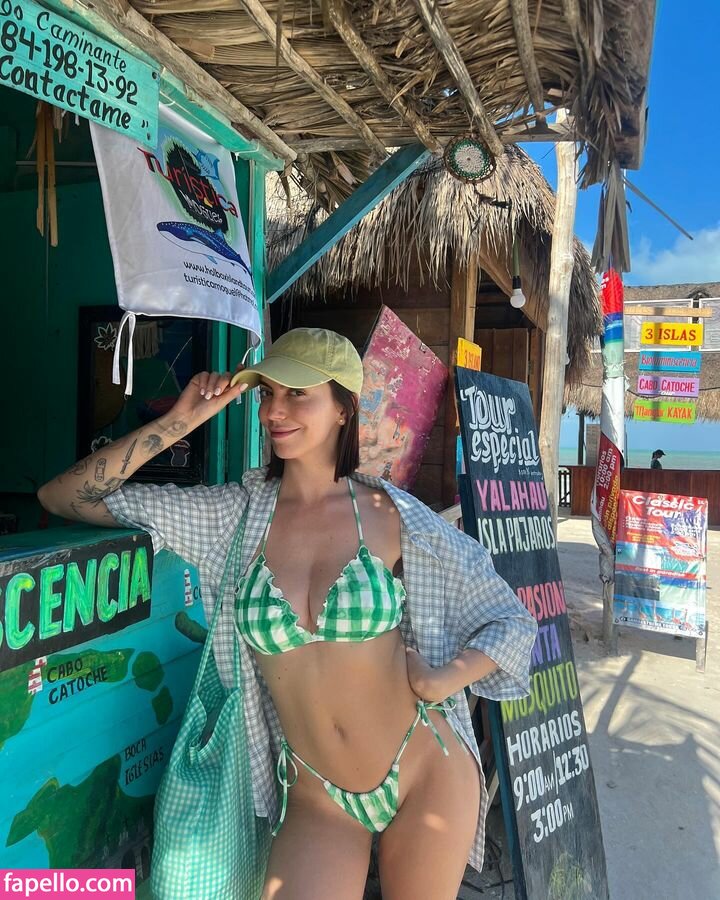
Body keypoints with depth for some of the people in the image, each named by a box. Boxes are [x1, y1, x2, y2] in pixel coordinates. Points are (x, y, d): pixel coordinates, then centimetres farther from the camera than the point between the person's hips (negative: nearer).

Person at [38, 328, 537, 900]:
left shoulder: (392, 516, -9)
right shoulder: (235, 515, -6)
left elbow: (513, 622, 0)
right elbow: (63, 496, -8)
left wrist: (442, 680, -17)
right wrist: (178, 422, -16)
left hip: (426, 776, 0)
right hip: (317, 798, 1)